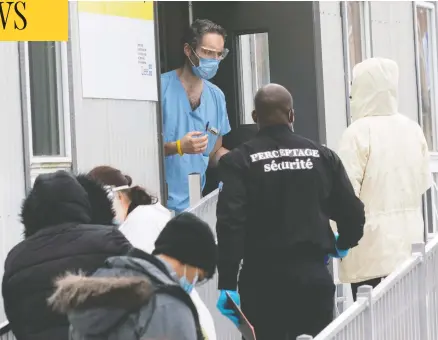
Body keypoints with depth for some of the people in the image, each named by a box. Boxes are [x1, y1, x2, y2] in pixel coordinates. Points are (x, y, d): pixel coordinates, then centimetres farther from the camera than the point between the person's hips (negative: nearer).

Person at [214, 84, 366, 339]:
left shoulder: (239, 161, -5)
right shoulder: (323, 156, 4)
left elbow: (230, 224, -15)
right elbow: (353, 212, 2)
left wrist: (227, 283, -14)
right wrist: (342, 244, 23)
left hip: (263, 277, -2)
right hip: (313, 274, 2)